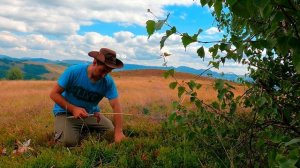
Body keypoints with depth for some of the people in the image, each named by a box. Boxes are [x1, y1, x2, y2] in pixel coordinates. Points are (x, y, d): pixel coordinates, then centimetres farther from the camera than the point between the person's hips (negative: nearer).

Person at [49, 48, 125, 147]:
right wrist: (73, 109, -30)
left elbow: (116, 105, -22)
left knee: (112, 134, -5)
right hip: (66, 112, -3)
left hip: (91, 113, 4)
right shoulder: (73, 71, -21)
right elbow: (54, 94, -16)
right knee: (69, 141, -26)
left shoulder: (108, 82, -15)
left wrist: (118, 132, -35)